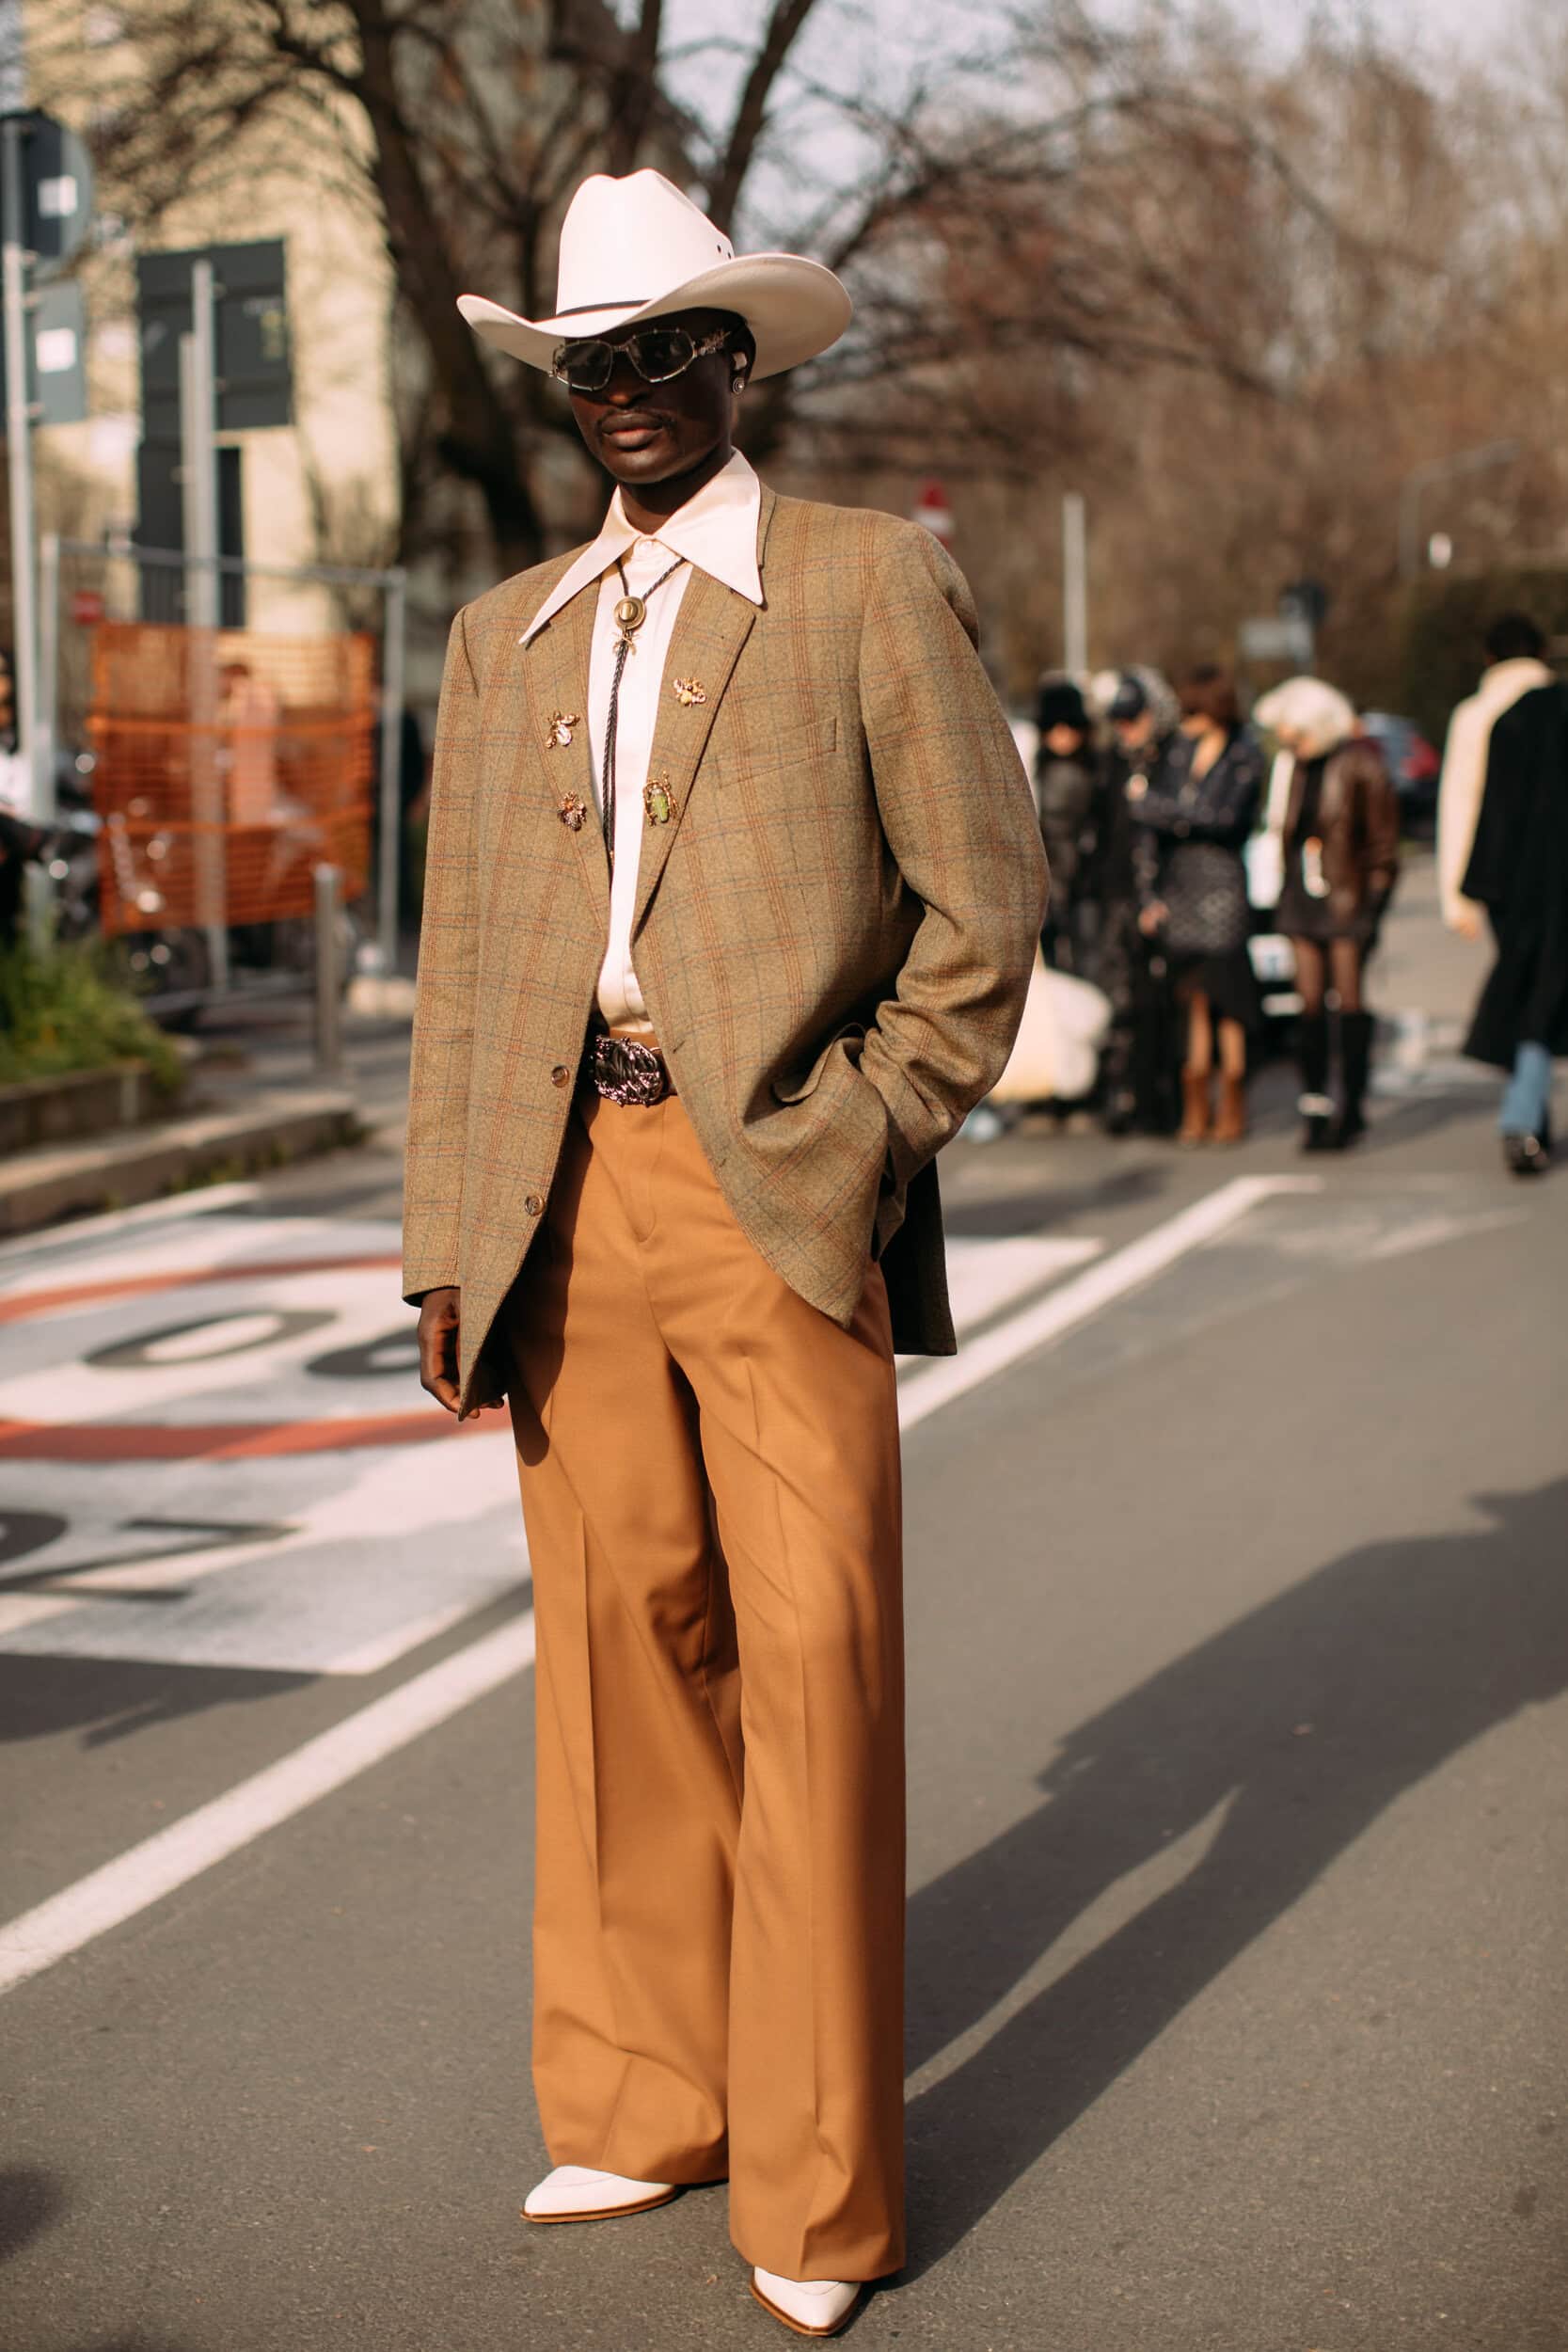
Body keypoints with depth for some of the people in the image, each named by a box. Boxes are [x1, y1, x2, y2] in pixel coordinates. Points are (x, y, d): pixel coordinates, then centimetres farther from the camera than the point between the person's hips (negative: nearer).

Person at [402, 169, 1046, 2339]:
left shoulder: (870, 585, 4)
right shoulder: (505, 636, 17)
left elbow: (988, 893, 2)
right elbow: (461, 958, 15)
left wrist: (871, 1136, -5)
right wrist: (449, 1239, 9)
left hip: (778, 1191, -4)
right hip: (567, 1202, 4)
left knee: (813, 1667, -3)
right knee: (620, 1649, 9)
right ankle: (643, 2105, 24)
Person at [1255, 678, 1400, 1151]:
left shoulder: (1360, 763, -8)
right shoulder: (1304, 765, 13)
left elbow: (1383, 834, -7)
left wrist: (1375, 893, -10)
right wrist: (1287, 890, 13)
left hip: (1347, 895, -6)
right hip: (1304, 895, 6)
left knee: (1349, 1001, -3)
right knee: (1310, 1002, 5)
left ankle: (1351, 1108, 3)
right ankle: (1315, 1104, 9)